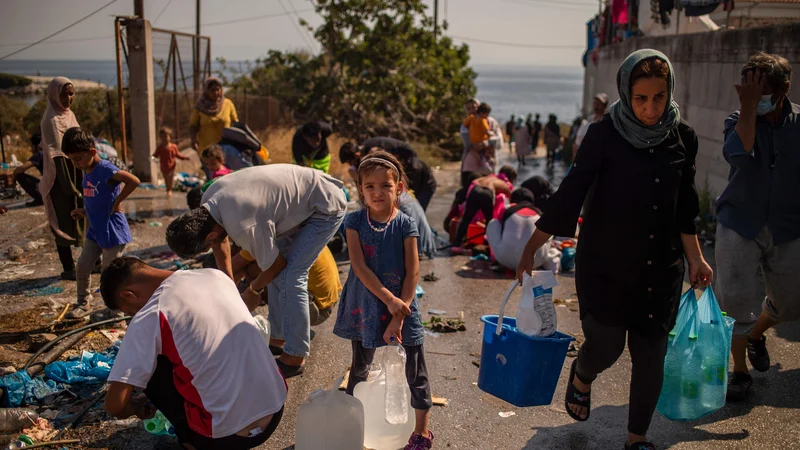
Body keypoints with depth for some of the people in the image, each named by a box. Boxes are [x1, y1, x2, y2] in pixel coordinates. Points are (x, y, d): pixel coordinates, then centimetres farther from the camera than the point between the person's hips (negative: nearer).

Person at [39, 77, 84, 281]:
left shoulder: (69, 115, 11)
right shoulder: (51, 120, -15)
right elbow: (57, 155, -20)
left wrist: (85, 179, 16)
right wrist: (69, 186, -23)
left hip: (77, 174, 9)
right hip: (62, 179, -8)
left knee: (85, 219, 14)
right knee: (65, 222, 0)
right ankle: (68, 269, 9)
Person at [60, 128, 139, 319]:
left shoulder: (106, 170, -19)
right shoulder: (87, 172, 9)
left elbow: (134, 181, -31)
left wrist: (118, 201, -23)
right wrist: (85, 211, 4)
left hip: (113, 232, -9)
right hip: (94, 230, 9)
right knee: (83, 267, 11)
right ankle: (84, 303, 29)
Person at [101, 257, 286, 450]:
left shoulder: (150, 317, -10)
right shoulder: (215, 275, 7)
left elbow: (115, 405, -8)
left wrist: (137, 407, 14)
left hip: (227, 433, -6)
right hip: (275, 410, 6)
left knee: (151, 368, 12)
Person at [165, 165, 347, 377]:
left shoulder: (242, 226, -35)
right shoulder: (209, 200, -8)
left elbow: (274, 264, -17)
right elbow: (221, 241, 12)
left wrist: (253, 291, 3)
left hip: (326, 206, -9)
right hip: (302, 201, 9)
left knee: (290, 276, -14)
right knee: (278, 272, 11)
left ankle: (294, 357, -4)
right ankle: (279, 337, 25)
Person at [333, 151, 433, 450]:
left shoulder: (406, 225, -9)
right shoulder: (354, 222, -6)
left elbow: (412, 272, -10)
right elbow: (359, 267, -14)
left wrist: (399, 315, -16)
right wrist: (388, 300, -21)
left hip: (402, 305, -1)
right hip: (364, 305, 2)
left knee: (415, 371, 4)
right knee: (359, 369, 19)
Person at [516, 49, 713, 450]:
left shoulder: (682, 138, 1)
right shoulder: (604, 135, -11)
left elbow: (684, 206, 11)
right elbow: (570, 192, -12)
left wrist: (695, 257, 14)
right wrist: (531, 249, -13)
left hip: (661, 268, 3)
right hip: (605, 264, -3)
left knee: (651, 355, 6)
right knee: (605, 347, -7)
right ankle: (581, 376, 31)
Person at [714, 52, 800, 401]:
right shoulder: (739, 120, -4)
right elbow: (737, 153, -26)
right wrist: (747, 107, -25)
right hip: (740, 225, -2)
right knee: (737, 300, -3)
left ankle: (756, 335, 45)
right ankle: (739, 369, 17)